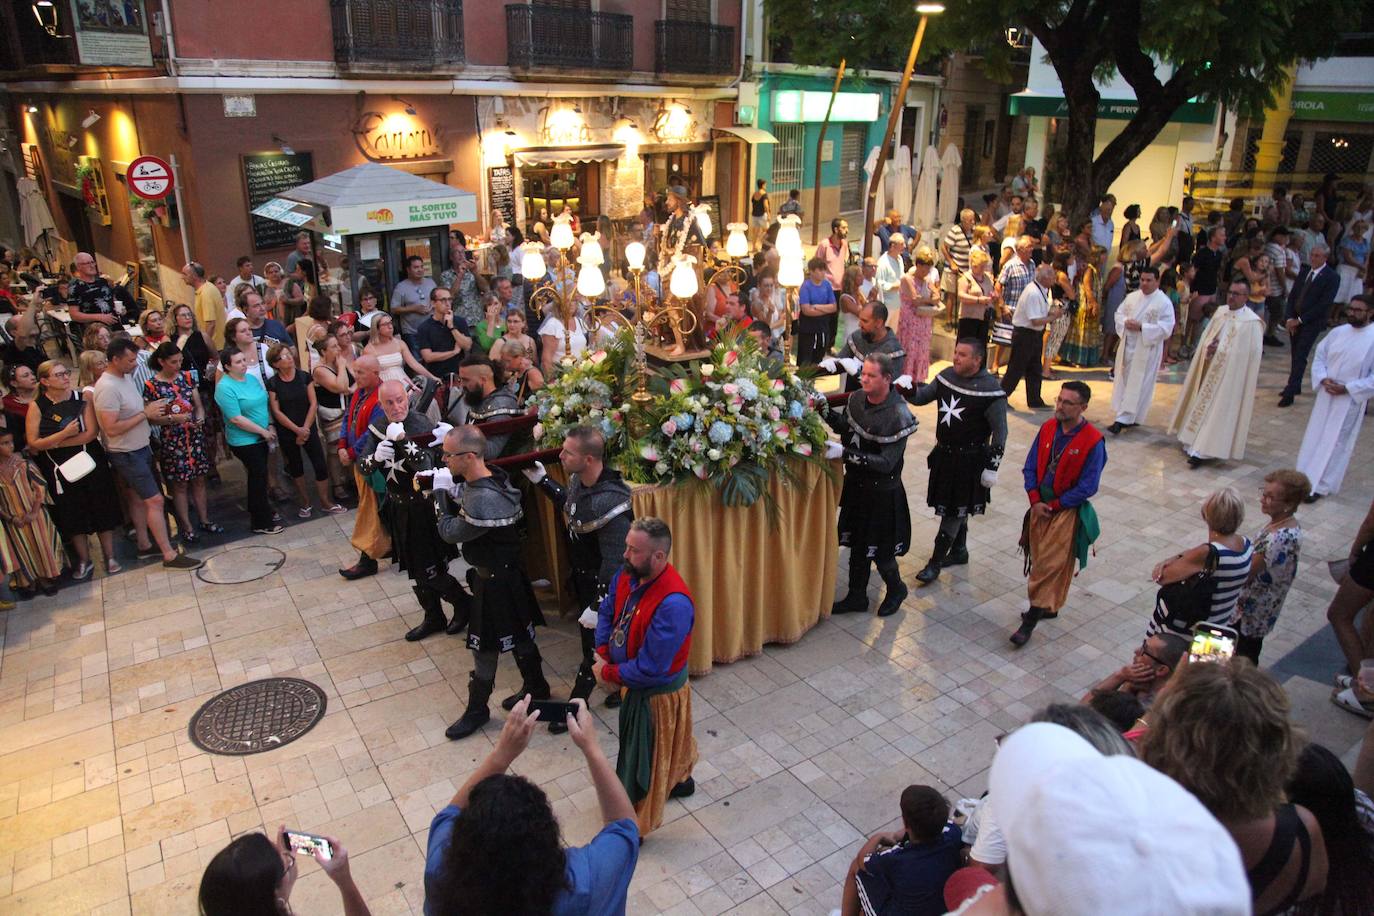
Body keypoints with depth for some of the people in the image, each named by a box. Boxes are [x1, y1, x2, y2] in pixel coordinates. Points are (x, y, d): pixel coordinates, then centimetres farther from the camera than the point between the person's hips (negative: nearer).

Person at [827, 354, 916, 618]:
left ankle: (896, 589, 37)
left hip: (883, 493, -6)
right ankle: (857, 597, 35)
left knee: (880, 552, 8)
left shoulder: (898, 416, -25)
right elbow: (845, 426, 14)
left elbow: (886, 463, -26)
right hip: (856, 485, 6)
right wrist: (824, 410, -4)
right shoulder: (858, 398, -5)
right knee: (858, 546, 18)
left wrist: (845, 453, -32)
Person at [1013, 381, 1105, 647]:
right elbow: (1030, 467, 4)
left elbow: (1087, 487, -14)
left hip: (1067, 510, -5)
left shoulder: (1093, 441, -17)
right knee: (1039, 559, 14)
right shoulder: (1048, 428, -2)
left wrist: (1053, 505, -11)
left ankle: (1031, 619, 4)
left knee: (1050, 564, -3)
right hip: (1040, 505, 5)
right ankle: (1048, 607, 32)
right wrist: (1035, 501, -7)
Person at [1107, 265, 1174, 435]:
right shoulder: (1132, 297, 8)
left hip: (1146, 350, -6)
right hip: (1127, 346, 6)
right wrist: (1125, 322, -9)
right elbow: (1119, 313, 13)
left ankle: (1123, 420, -6)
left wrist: (1141, 327, -21)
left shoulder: (1164, 303, -9)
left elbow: (1166, 328, -14)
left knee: (1137, 385, -5)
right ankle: (1130, 417, 24)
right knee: (1124, 381, 11)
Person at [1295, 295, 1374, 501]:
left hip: (1350, 401, -5)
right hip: (1325, 395, 5)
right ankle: (1306, 478, 25)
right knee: (1314, 437, 12)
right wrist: (1322, 379, -8)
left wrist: (1347, 388, -18)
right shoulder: (1337, 332, 2)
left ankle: (1321, 486, 9)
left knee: (1334, 444, 1)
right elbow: (1319, 356, 8)